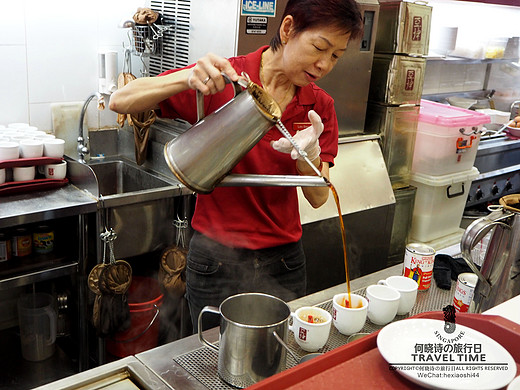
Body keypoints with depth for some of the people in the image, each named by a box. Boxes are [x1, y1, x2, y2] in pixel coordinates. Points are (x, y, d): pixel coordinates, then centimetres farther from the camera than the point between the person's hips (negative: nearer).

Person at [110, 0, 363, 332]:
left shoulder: (319, 106, 0)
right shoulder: (221, 81, -11)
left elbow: (318, 198, -3)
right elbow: (120, 102, -12)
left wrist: (309, 152, -24)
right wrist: (188, 78, -29)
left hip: (283, 262, 3)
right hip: (217, 262, -3)